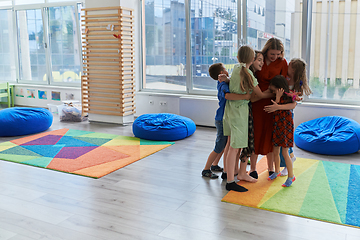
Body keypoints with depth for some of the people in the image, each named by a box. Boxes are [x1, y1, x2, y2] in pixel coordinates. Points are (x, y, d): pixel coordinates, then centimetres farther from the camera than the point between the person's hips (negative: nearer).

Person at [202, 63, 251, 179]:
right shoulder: (223, 85, -22)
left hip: (224, 119, 10)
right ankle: (206, 170, 8)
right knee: (219, 148, -1)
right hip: (222, 120, -10)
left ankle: (215, 165, 34)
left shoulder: (222, 83, 7)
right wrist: (245, 96, -42)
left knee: (224, 145, 20)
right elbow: (227, 95, -44)